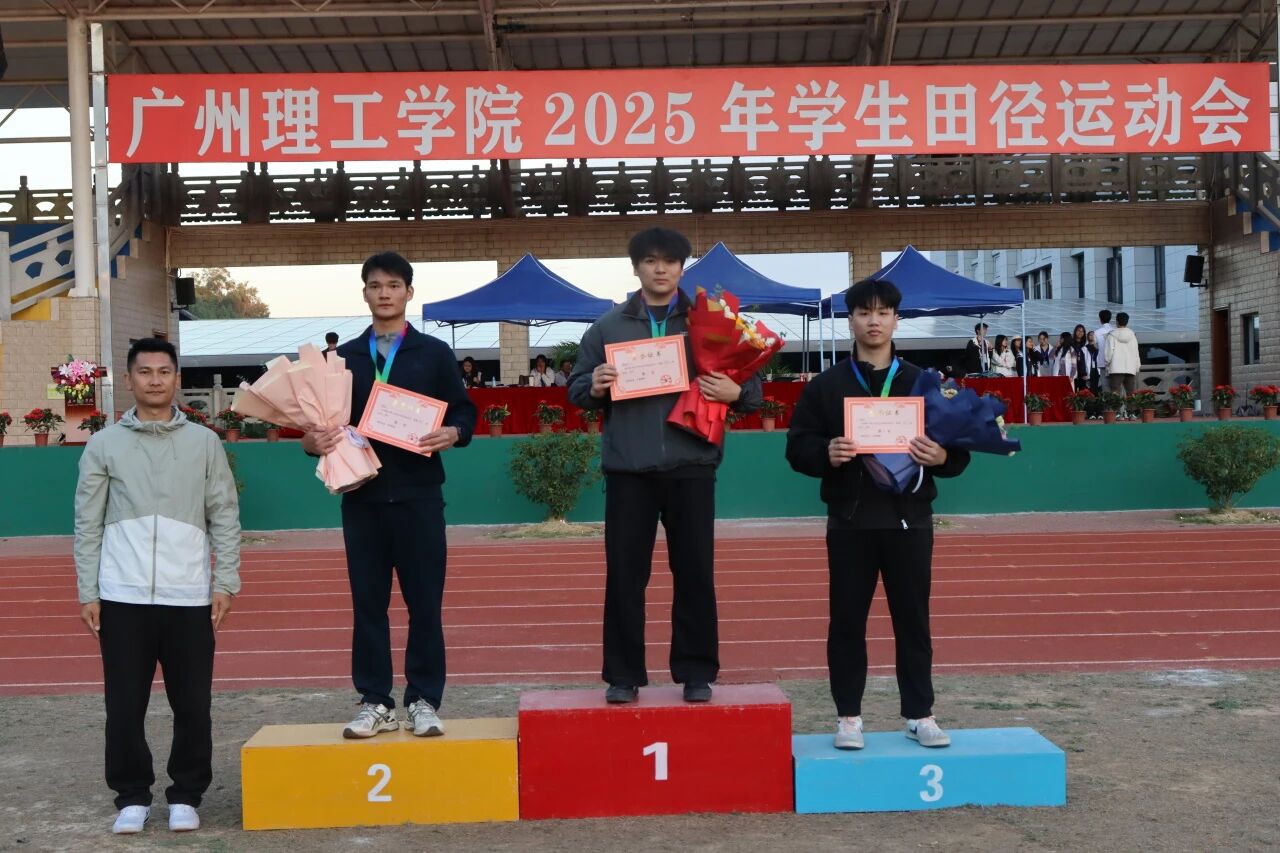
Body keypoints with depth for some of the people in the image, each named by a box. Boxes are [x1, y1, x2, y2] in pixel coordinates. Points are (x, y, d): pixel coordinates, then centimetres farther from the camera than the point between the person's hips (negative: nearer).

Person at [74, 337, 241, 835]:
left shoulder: (204, 443, 6)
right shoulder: (103, 445, 5)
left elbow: (225, 517, 6)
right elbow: (88, 524, 5)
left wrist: (225, 582, -1)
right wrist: (87, 594, 0)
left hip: (188, 597, 0)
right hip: (122, 597, 0)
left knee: (192, 704, 4)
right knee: (124, 705, 4)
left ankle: (186, 796, 19)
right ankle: (132, 796, 20)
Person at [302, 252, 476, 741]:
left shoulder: (434, 353, 5)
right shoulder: (344, 358, 12)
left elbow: (464, 411, 3)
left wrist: (452, 433, -18)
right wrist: (313, 440, -9)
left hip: (418, 495, -2)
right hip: (362, 496, 2)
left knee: (424, 602, 1)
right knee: (368, 602, 6)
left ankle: (424, 700, 11)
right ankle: (375, 702, 15)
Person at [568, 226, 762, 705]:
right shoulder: (608, 326, 8)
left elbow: (752, 387, 7)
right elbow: (575, 390, 9)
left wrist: (736, 392, -15)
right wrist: (594, 387, -13)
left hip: (691, 467, 0)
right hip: (628, 469, 1)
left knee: (695, 574, 4)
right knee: (624, 575, 3)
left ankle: (697, 674, 15)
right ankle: (623, 675, 13)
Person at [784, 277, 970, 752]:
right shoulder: (826, 385, 4)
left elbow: (959, 450, 7)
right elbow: (798, 447, 1)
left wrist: (942, 457, -15)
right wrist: (826, 454, -19)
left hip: (909, 519, 1)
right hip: (850, 521, -1)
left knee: (913, 619, 7)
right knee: (847, 620, 5)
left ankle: (919, 714, 19)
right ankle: (848, 715, 16)